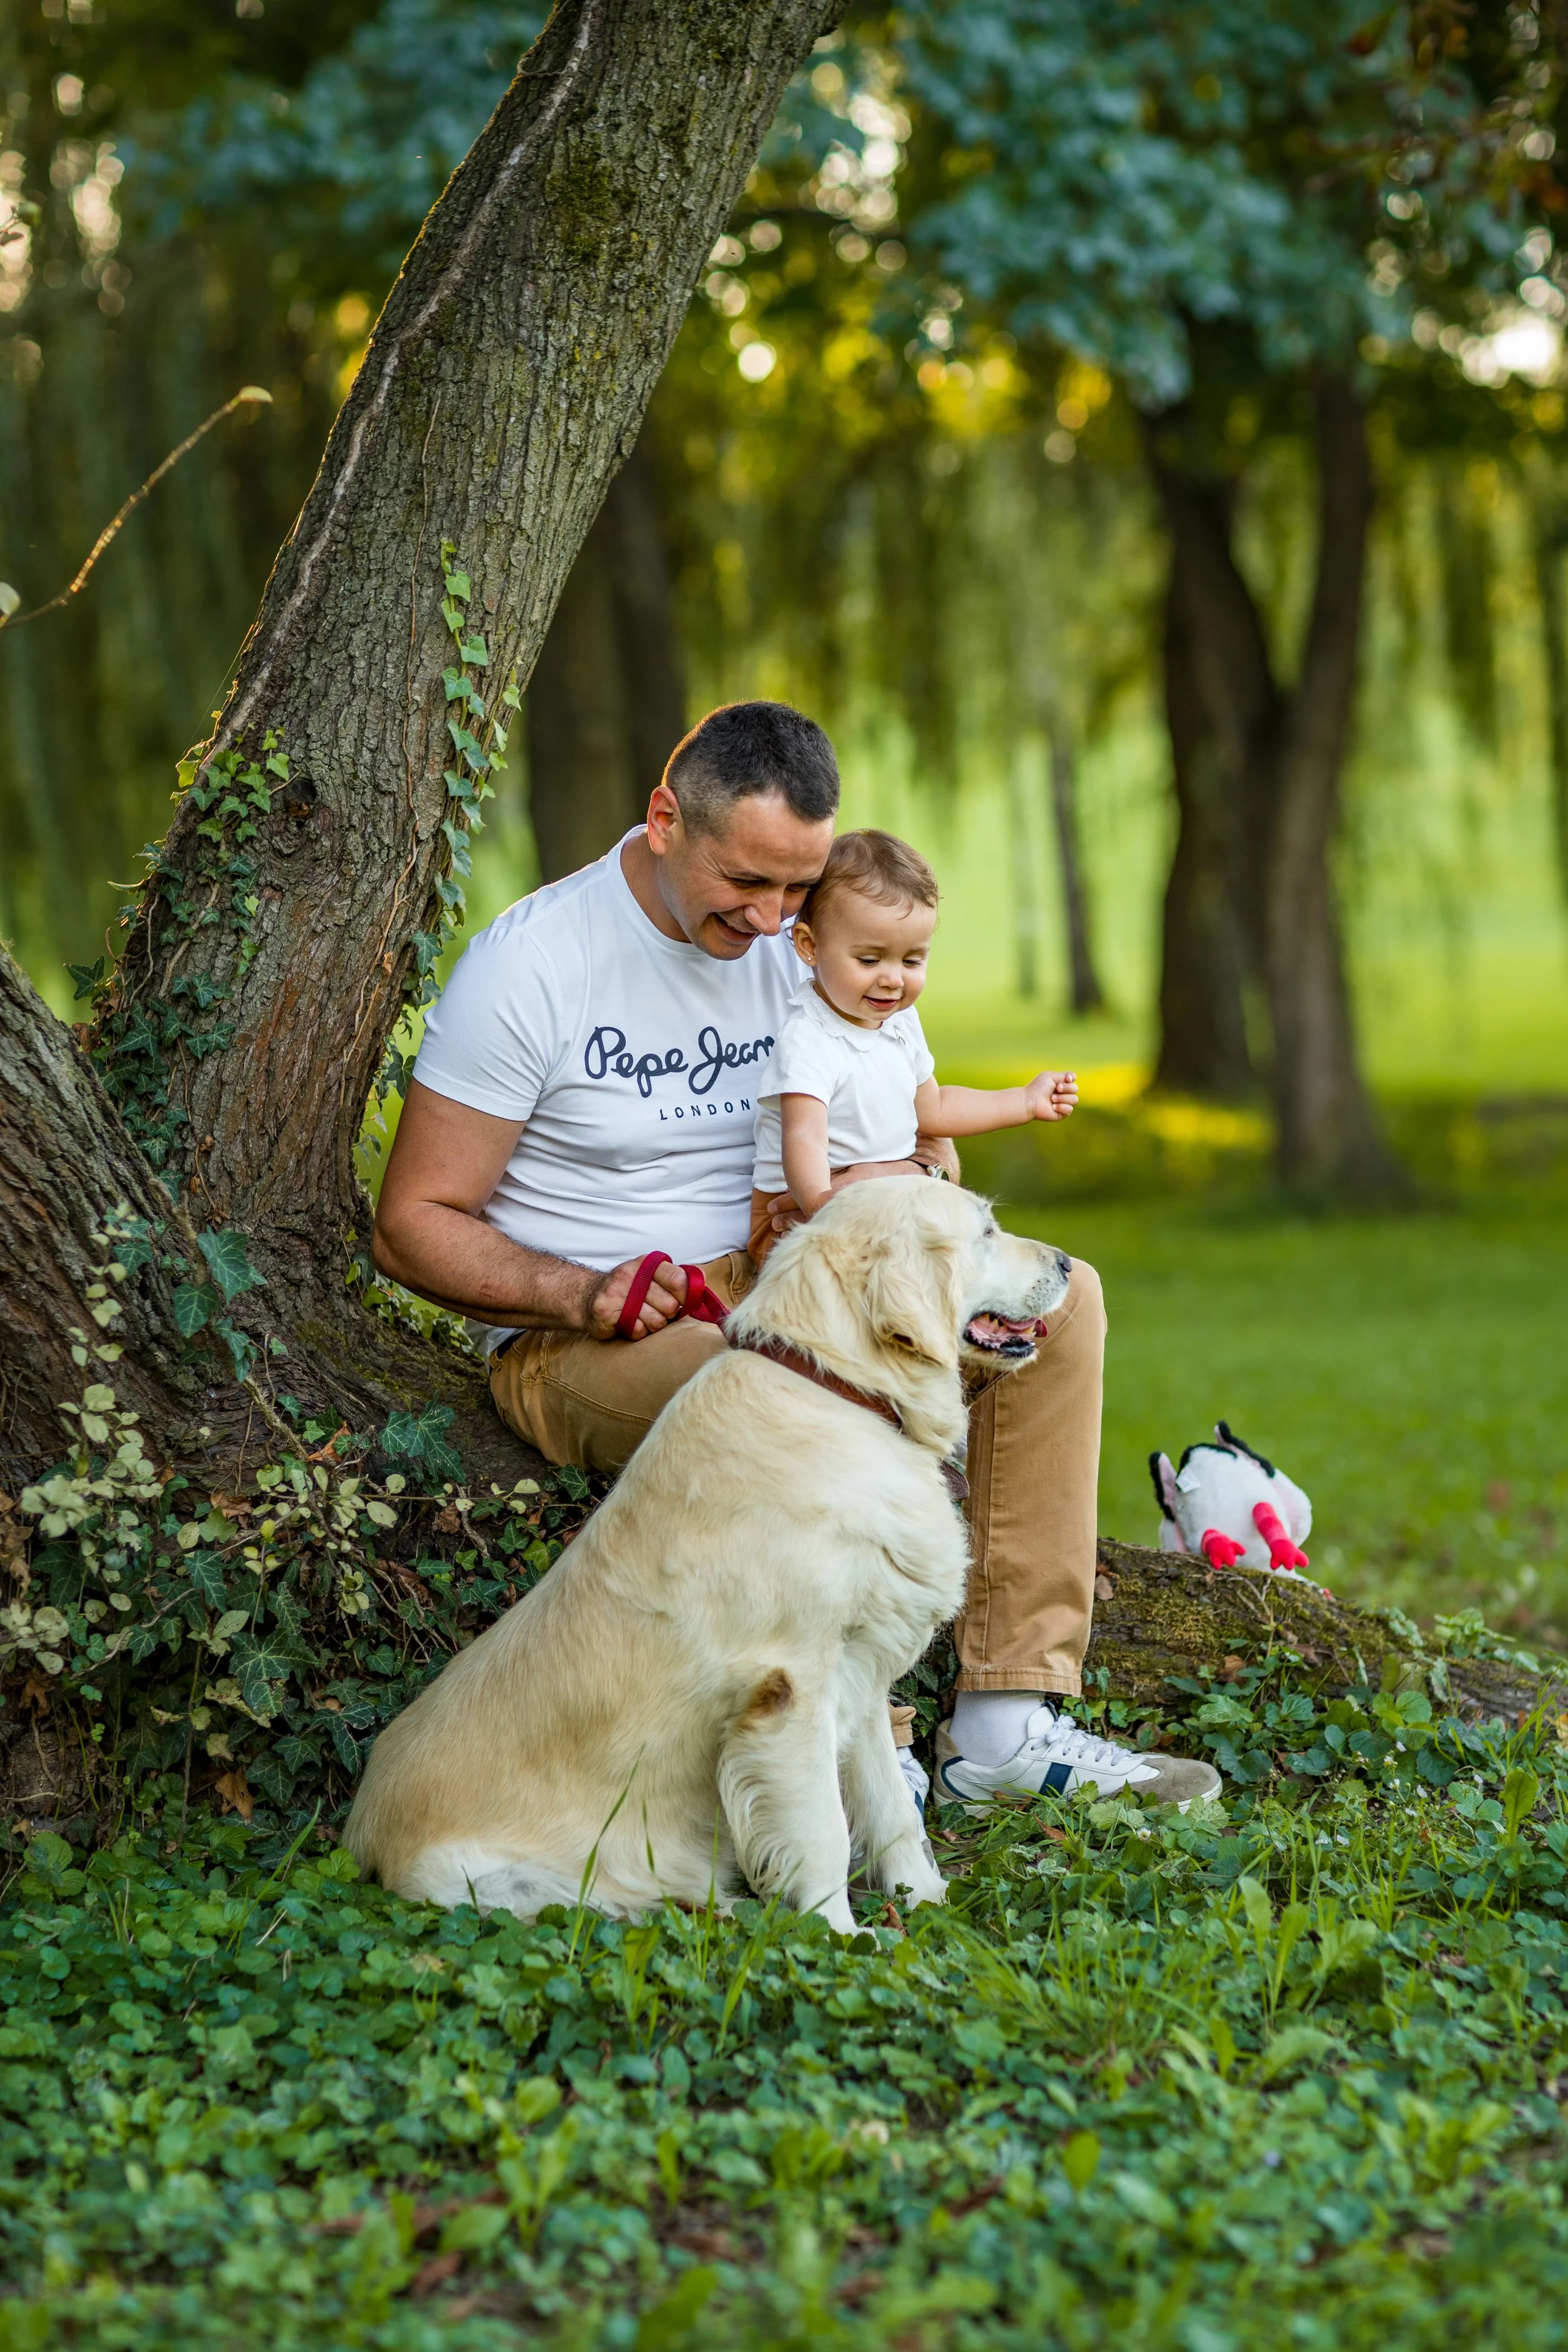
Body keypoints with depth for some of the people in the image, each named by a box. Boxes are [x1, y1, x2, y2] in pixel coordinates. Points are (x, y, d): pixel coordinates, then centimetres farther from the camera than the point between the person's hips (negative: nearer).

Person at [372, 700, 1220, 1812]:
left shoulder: (800, 946, 5)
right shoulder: (530, 961, -11)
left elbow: (920, 1142, 11)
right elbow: (415, 1225, -10)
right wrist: (583, 1294, -26)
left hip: (772, 1296, 7)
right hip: (574, 1344, -6)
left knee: (1058, 1300, -11)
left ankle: (1009, 1721, -16)